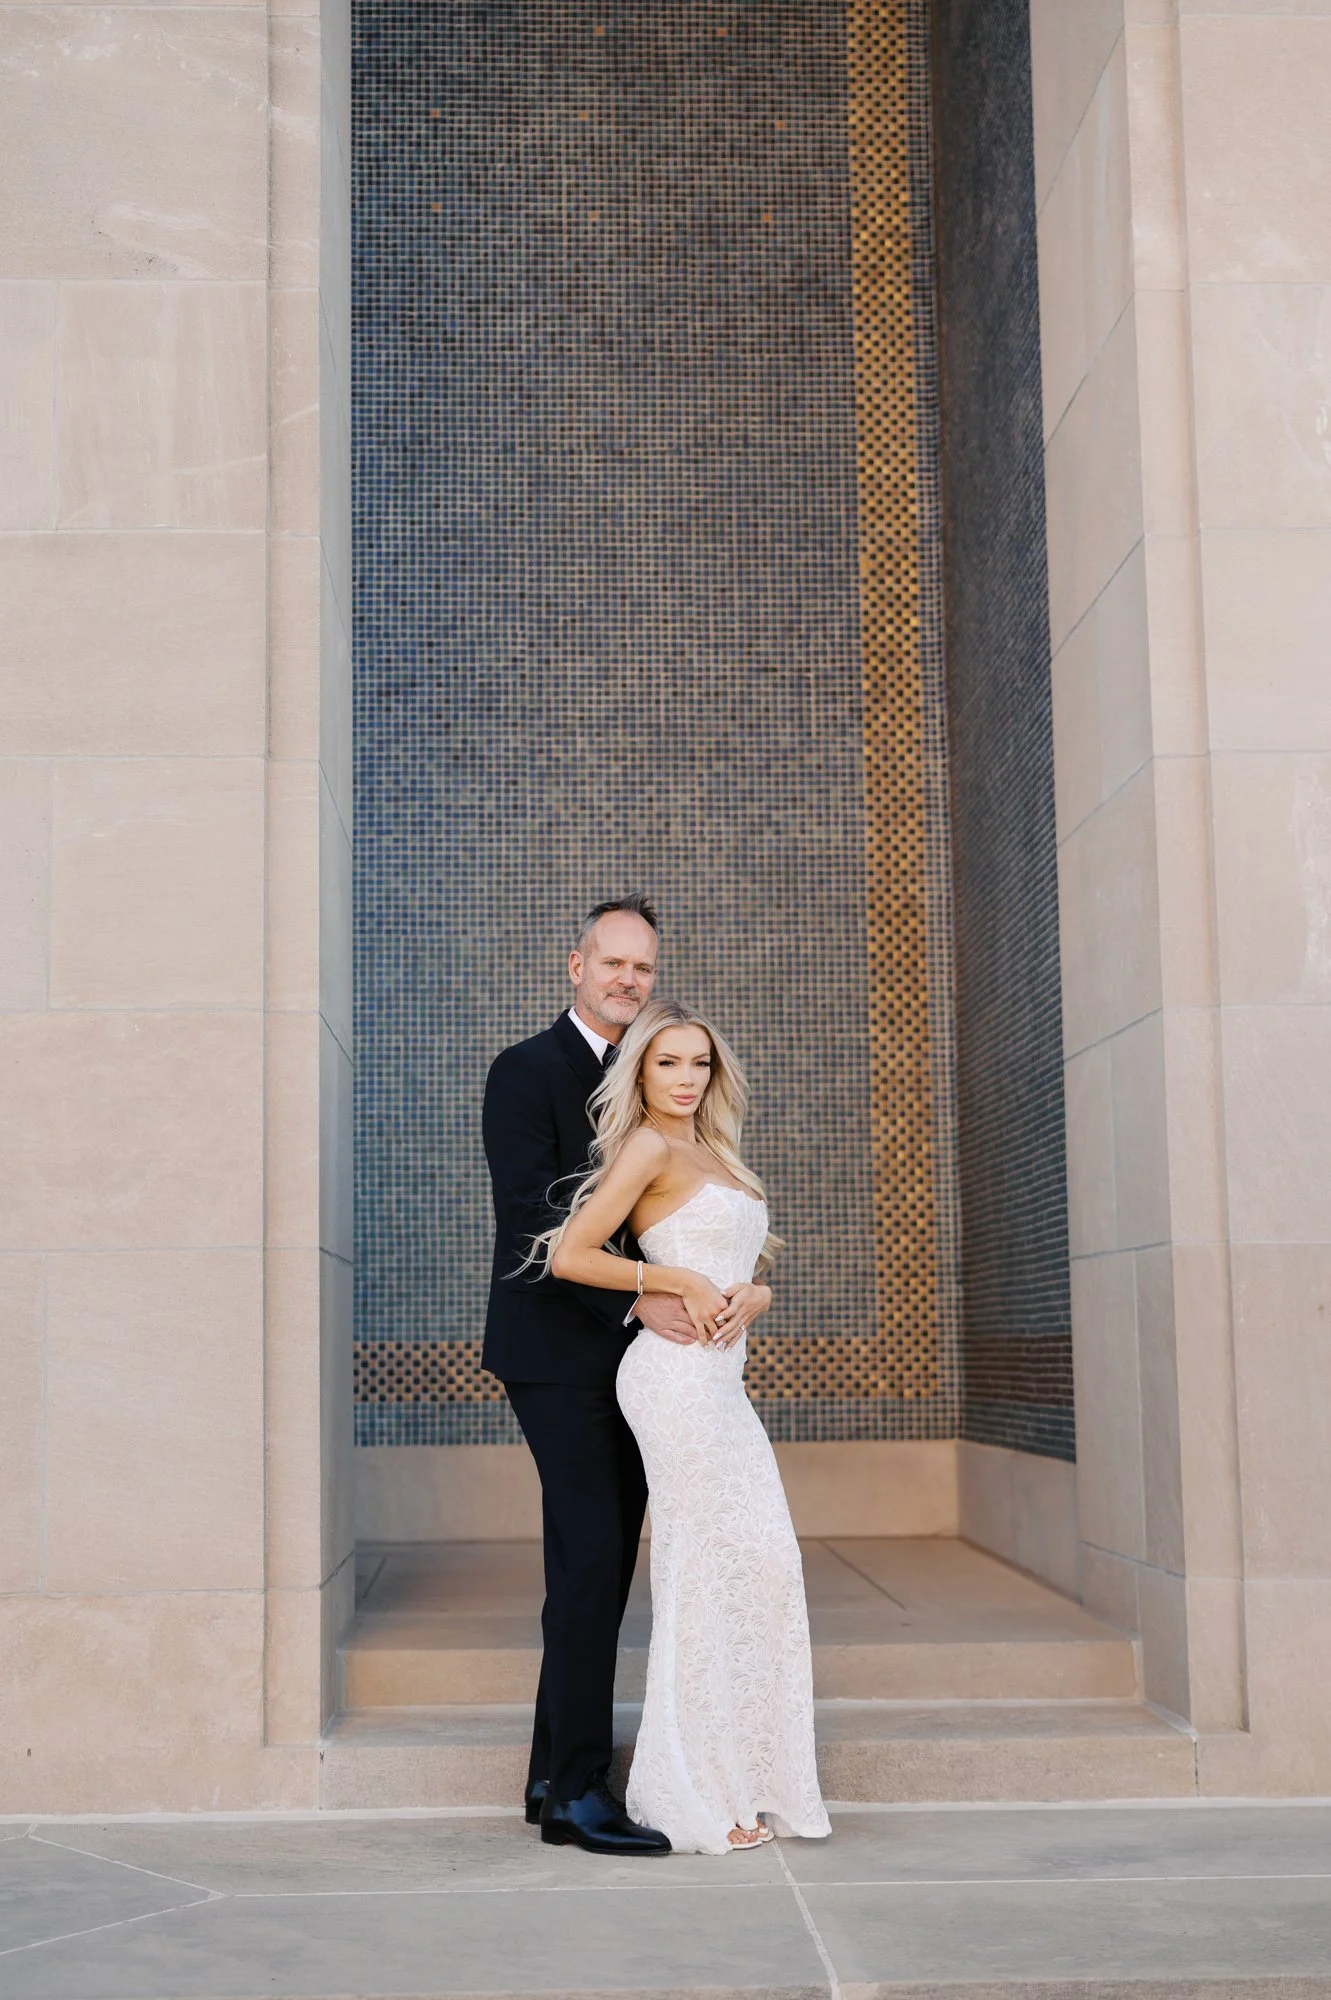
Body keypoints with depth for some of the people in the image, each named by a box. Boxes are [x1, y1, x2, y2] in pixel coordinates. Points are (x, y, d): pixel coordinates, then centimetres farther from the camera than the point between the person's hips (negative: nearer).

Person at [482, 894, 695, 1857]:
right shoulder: (526, 1071, -6)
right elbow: (534, 1218, -16)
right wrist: (635, 1299, -22)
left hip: (629, 1359, 8)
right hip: (558, 1352, -8)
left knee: (602, 1568, 9)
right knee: (590, 1560, -11)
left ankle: (556, 1774, 18)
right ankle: (578, 1790, -5)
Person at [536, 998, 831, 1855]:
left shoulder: (713, 1154, 20)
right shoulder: (650, 1147, -5)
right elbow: (569, 1254, -13)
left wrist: (749, 1295, 0)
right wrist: (680, 1283, -9)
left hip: (721, 1379, 8)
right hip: (678, 1374, -8)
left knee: (762, 1560, 4)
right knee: (705, 1562, -6)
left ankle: (746, 1778, 12)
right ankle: (698, 1795, 1)